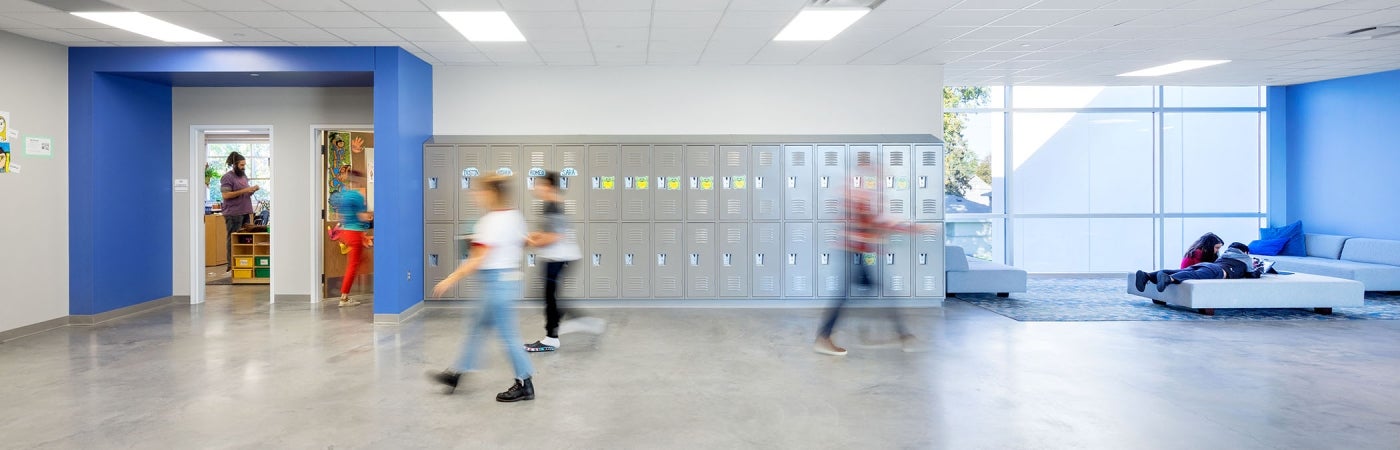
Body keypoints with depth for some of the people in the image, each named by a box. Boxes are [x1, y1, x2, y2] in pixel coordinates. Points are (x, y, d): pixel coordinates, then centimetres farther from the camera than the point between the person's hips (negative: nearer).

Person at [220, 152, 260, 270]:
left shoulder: (244, 176, 17)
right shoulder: (227, 177, -8)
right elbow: (226, 195, -17)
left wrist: (252, 190, 3)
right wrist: (244, 191, -20)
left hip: (245, 212, 8)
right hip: (233, 214, -8)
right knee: (233, 239, -3)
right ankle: (232, 265, 2)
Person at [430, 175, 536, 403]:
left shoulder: (491, 221, -19)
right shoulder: (515, 216, 7)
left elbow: (478, 260, -22)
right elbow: (522, 246, 15)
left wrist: (450, 280, -18)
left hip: (496, 282, -10)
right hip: (509, 277, 10)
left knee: (508, 334, -1)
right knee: (477, 327, 18)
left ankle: (524, 386, 8)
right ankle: (457, 374, 29)